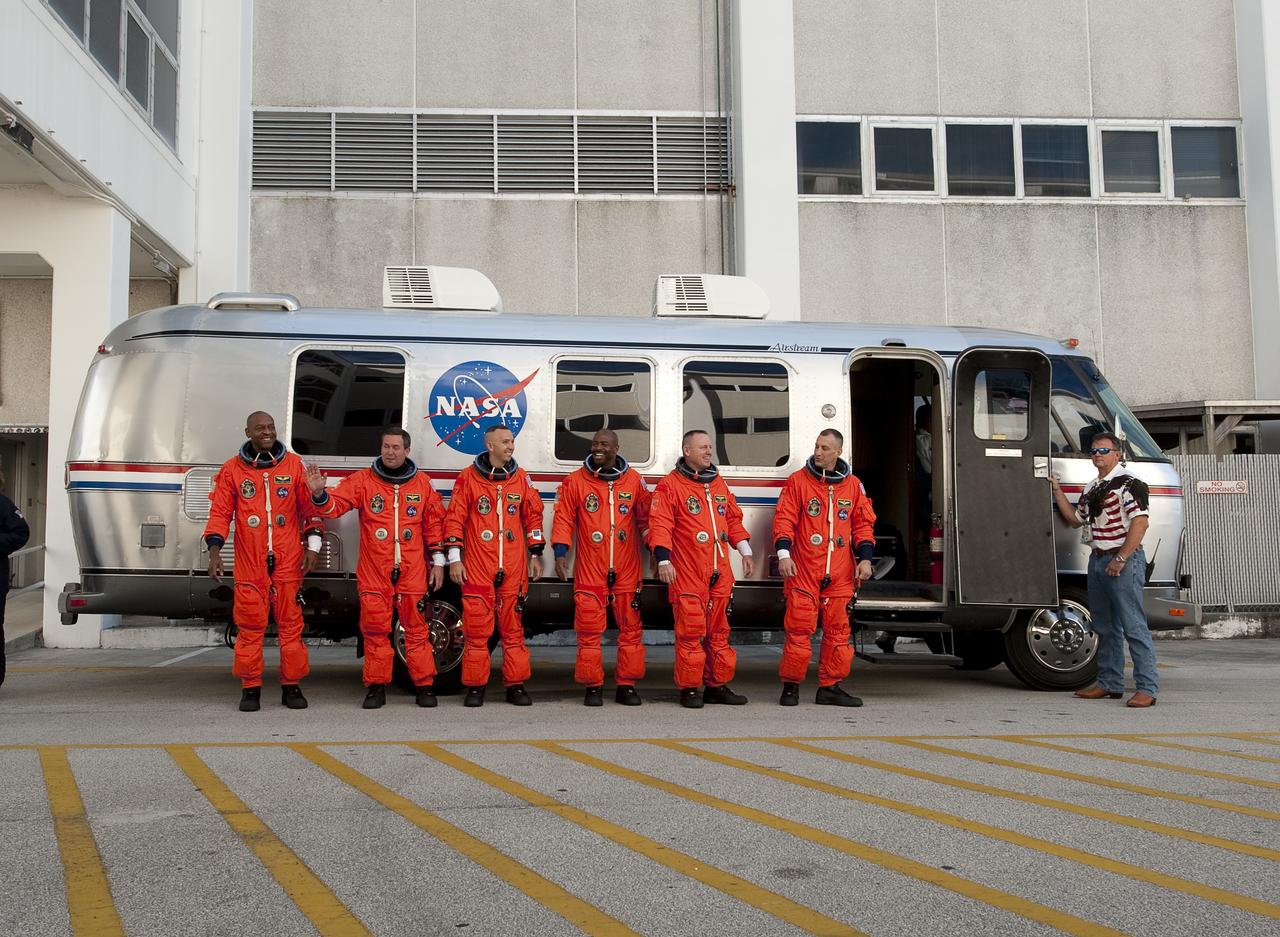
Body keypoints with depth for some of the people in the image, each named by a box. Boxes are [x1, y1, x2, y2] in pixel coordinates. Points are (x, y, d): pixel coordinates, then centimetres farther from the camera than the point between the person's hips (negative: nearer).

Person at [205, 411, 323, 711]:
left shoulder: (293, 464, 7)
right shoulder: (232, 469, 6)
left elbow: (310, 506, 9)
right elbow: (220, 512, 5)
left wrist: (313, 546, 1)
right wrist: (214, 550, -7)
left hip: (288, 561, 0)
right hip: (249, 563, 0)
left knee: (291, 623, 2)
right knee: (250, 625, 2)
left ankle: (291, 686, 12)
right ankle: (250, 689, 11)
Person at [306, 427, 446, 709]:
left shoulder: (422, 484, 8)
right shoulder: (363, 480, 4)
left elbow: (434, 524, 12)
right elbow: (335, 504, -5)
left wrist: (438, 562, 11)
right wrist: (319, 494, -27)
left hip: (412, 572, 0)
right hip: (374, 572, 0)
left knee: (416, 628, 3)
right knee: (375, 629, 3)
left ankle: (424, 685, 11)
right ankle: (376, 686, 12)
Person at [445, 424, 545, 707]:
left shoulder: (521, 478, 10)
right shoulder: (468, 478, 2)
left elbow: (533, 517, 15)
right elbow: (454, 518, 2)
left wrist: (535, 555, 11)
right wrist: (454, 558, -3)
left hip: (513, 567, 2)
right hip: (477, 567, -2)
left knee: (513, 626, 5)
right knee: (476, 627, -1)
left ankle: (516, 686, 12)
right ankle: (475, 688, 8)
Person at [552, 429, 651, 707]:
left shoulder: (634, 480, 8)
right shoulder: (576, 481, 4)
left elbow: (645, 519, 13)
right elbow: (564, 518, 3)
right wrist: (560, 552, -7)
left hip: (626, 570, 2)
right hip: (589, 570, -1)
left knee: (630, 627, 4)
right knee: (589, 629, -1)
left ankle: (626, 685, 14)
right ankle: (593, 687, 9)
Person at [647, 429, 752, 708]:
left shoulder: (719, 483, 17)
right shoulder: (670, 485, -2)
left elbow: (733, 519, 23)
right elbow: (660, 525, -9)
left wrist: (745, 552, 18)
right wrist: (664, 560, -17)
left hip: (720, 572, 6)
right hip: (687, 573, -6)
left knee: (718, 630, 10)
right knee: (690, 631, -5)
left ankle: (718, 686, 18)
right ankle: (689, 689, 4)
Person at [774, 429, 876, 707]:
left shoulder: (853, 486, 12)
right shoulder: (798, 481, 2)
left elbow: (863, 524, 14)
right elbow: (784, 518, -2)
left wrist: (865, 558, 4)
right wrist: (783, 553, -12)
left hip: (840, 574, 3)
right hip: (803, 571, -3)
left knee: (838, 630, 6)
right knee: (799, 629, -4)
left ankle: (830, 686, 15)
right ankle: (791, 686, 6)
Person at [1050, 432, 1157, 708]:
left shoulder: (1128, 484, -9)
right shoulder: (1091, 488, 18)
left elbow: (1140, 522, -18)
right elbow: (1076, 519, 26)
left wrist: (1121, 559, -21)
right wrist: (1057, 491, 19)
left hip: (1123, 560, -9)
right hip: (1097, 560, 9)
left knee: (1134, 627, -9)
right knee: (1105, 627, 14)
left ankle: (1147, 689, -8)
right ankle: (1109, 684, 22)